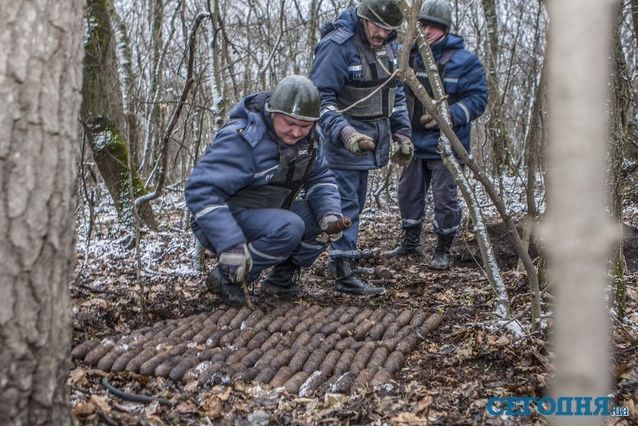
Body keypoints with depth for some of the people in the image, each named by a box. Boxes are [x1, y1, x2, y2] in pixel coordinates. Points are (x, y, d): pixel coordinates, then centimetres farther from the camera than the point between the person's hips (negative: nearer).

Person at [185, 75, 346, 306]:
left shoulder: (305, 137, -2)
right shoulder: (241, 139, -26)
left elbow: (321, 178, 3)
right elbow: (201, 191, -32)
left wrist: (330, 214, -19)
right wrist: (230, 245, -39)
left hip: (269, 216, 8)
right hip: (226, 220, -7)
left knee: (326, 217, -9)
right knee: (288, 228, -32)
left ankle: (282, 278, 7)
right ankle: (225, 277, -14)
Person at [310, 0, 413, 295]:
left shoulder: (388, 45, 8)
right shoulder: (337, 44, -17)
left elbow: (396, 92, 18)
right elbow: (321, 97, -20)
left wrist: (402, 134, 14)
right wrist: (345, 133, -31)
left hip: (370, 140, 8)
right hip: (343, 139, -8)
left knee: (355, 204, 14)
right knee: (345, 205, -8)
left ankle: (346, 257, 25)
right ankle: (344, 274, -4)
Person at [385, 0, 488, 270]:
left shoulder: (463, 60, -8)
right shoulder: (410, 55, 7)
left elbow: (478, 98, -10)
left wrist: (450, 116, -24)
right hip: (414, 142, 6)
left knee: (445, 197, -1)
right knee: (409, 192, 14)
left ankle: (443, 250, 15)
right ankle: (411, 242, 32)